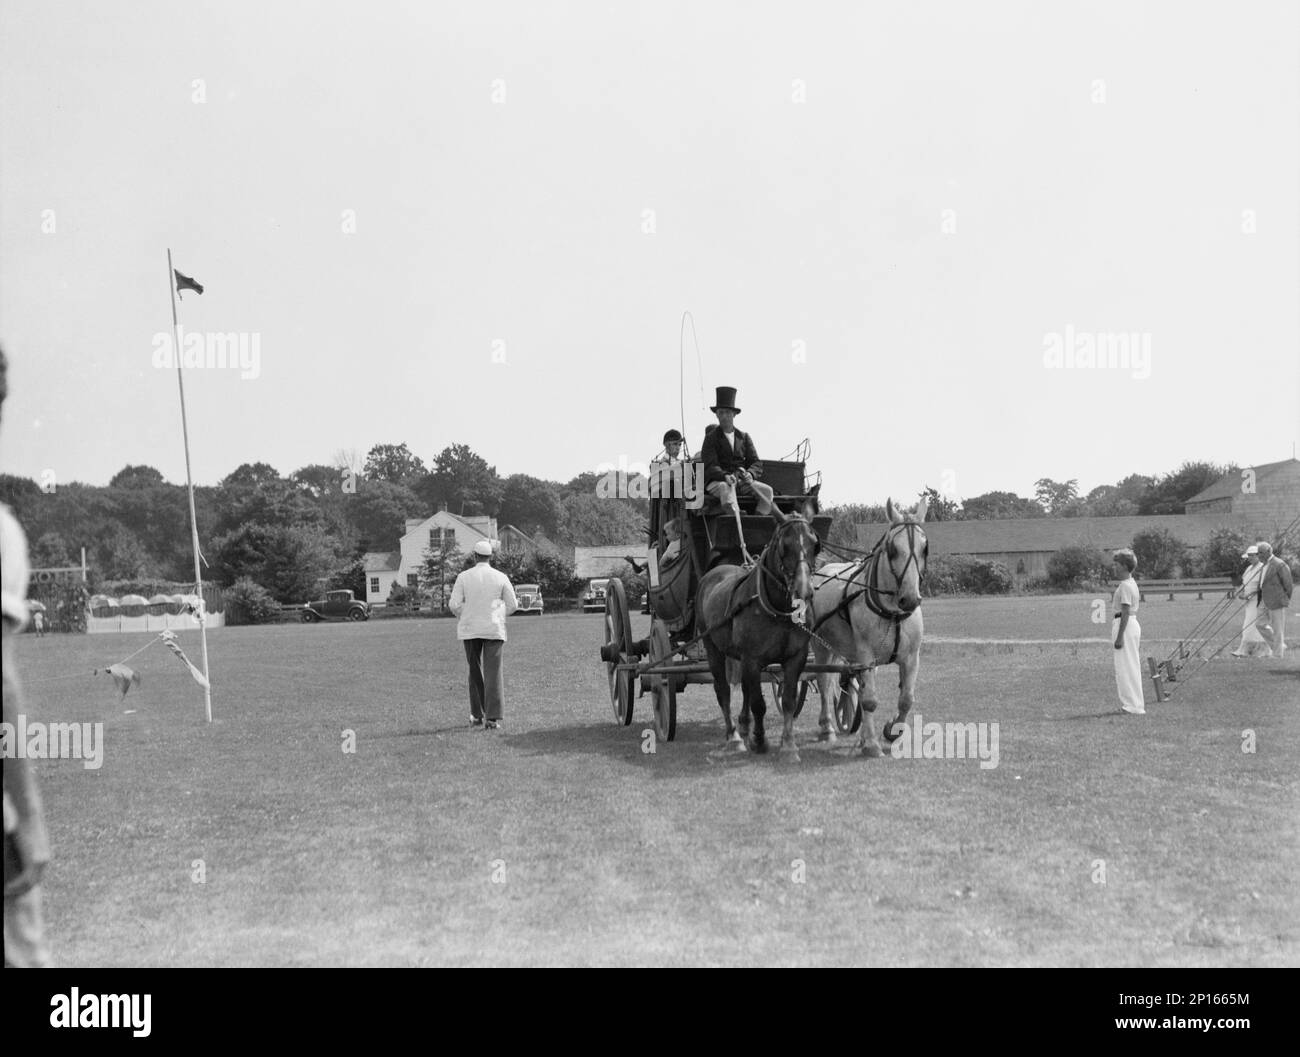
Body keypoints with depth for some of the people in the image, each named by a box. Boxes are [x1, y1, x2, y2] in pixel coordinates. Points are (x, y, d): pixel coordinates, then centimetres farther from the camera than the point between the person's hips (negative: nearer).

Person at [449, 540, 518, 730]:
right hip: (494, 629, -1)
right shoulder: (501, 578, -1)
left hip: (470, 629, 1)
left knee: (475, 672, 15)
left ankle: (477, 715, 19)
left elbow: (455, 605, -6)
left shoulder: (463, 577, -2)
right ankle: (493, 718, -12)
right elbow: (513, 605, 4)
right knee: (493, 673, -4)